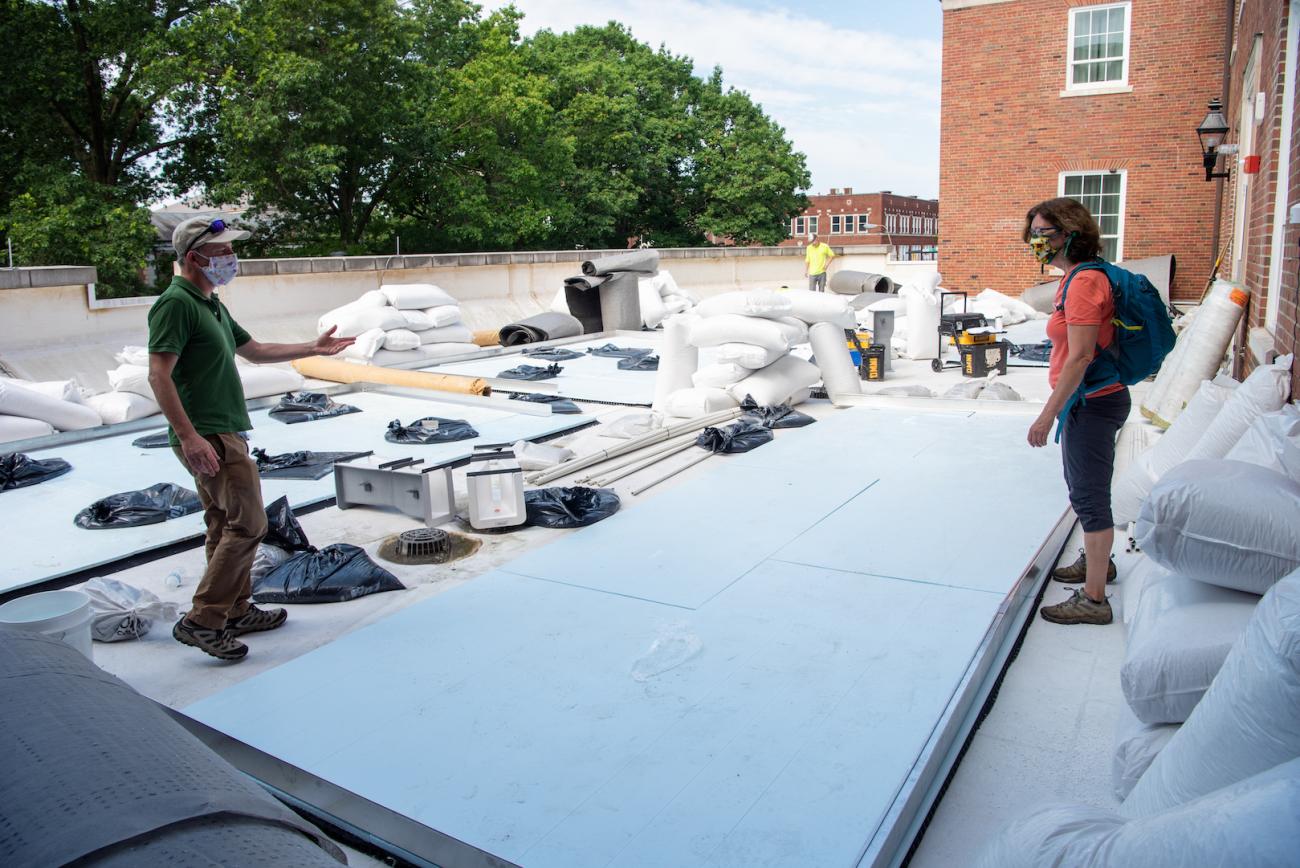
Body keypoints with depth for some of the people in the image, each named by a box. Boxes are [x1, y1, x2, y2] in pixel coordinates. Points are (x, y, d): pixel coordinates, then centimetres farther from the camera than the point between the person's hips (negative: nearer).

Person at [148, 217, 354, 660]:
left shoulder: (210, 303, 17)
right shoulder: (175, 303, -14)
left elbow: (255, 350, 27)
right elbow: (159, 375, -22)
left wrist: (314, 348, 27)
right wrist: (189, 436, -28)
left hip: (223, 432, 11)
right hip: (207, 437, -10)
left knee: (226, 526, 15)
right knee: (247, 524, -10)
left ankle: (236, 612, 26)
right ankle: (201, 621, -5)